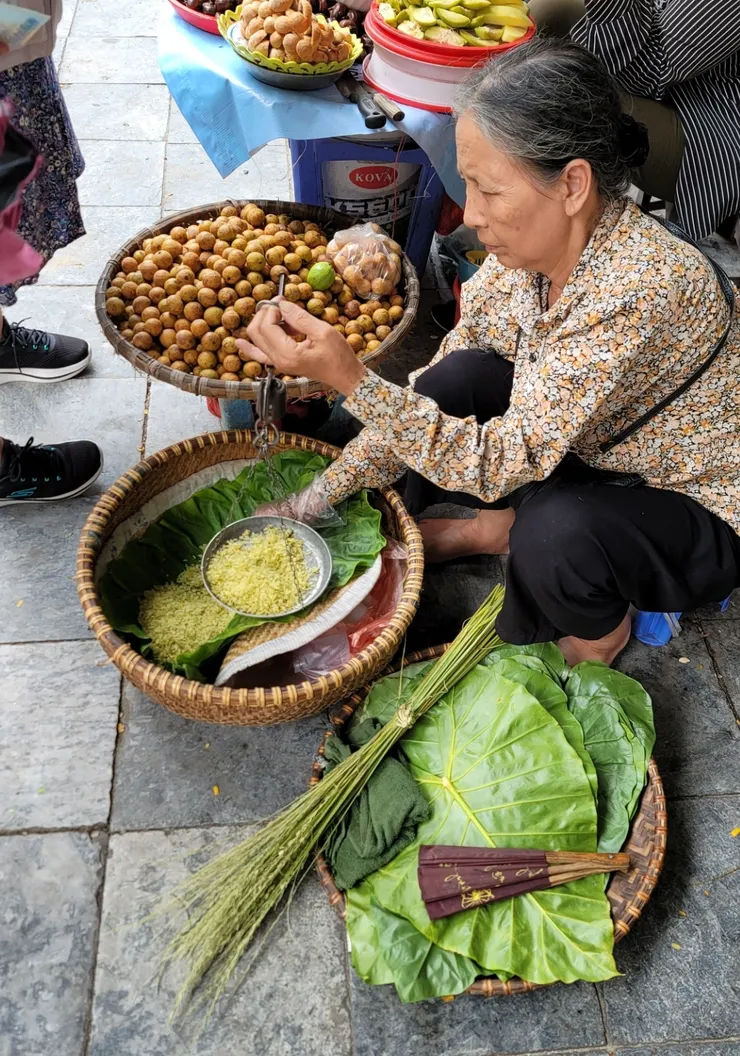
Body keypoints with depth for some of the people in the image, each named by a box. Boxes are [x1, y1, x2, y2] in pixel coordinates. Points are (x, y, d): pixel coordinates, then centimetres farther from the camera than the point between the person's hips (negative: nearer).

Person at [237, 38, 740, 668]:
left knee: (553, 531, -36)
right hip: (590, 454, 6)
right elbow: (427, 399, -6)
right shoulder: (530, 248, -12)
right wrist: (312, 503, -6)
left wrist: (349, 378, -42)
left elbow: (506, 461, -35)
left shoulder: (639, 290, -36)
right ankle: (496, 526, 14)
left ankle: (600, 632, -1)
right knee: (457, 380, -12)